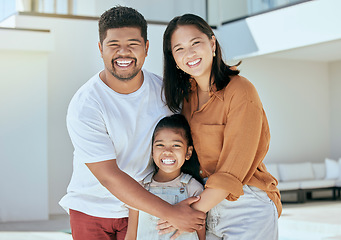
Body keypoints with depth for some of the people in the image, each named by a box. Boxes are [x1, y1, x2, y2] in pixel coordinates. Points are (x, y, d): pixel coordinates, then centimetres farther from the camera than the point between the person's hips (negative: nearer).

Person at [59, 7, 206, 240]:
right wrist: (171, 213, -25)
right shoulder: (84, 105, -21)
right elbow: (108, 176, -23)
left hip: (142, 208, 3)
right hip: (92, 210, -3)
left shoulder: (163, 89, -6)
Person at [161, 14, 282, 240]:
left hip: (249, 209, -6)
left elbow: (233, 170, -19)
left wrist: (193, 212, -16)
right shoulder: (186, 94, 4)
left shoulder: (241, 91, -18)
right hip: (209, 202, 6)